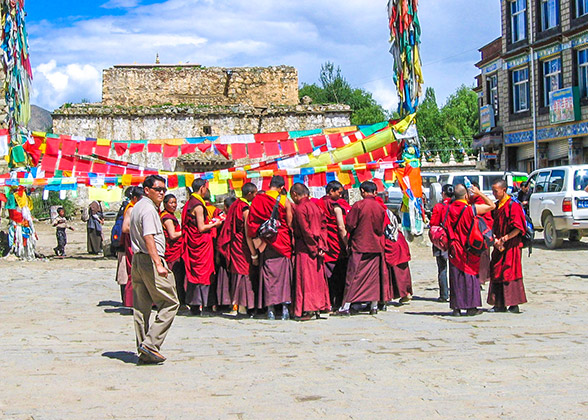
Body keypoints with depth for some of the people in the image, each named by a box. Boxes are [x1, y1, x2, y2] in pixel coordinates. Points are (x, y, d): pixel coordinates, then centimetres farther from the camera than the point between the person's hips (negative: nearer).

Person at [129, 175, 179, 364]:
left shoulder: (137, 207, 19)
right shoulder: (148, 209, -13)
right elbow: (149, 238, -23)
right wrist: (158, 264, -28)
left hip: (137, 259, 10)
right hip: (150, 260, -10)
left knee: (141, 307, 9)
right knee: (170, 303, -4)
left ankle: (144, 352, 13)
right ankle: (151, 343, -11)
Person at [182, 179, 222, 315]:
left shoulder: (189, 204, 13)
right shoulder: (198, 206, -16)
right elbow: (201, 228, -18)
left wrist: (209, 222, 19)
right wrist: (215, 224, -5)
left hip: (191, 243, 9)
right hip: (201, 244, -9)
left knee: (194, 273, 12)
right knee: (202, 273, -5)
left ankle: (192, 304, 15)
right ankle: (198, 305, -5)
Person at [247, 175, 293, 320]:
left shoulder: (257, 200, 0)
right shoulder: (285, 201, -6)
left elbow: (251, 223, 2)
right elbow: (290, 223, -4)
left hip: (265, 242, 2)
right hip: (282, 242, -2)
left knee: (268, 274, 5)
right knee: (283, 273, 4)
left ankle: (270, 309, 1)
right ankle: (285, 307, -3)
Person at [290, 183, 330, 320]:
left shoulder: (299, 208, -12)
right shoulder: (315, 206, 11)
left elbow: (305, 230, -17)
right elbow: (323, 226, 8)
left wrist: (313, 248, -11)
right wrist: (321, 246, 4)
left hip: (305, 248, -7)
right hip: (317, 248, 7)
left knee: (305, 278, -4)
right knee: (317, 278, 11)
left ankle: (307, 310, -5)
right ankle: (318, 308, 15)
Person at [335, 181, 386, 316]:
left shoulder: (358, 205, -11)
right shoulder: (380, 208, 3)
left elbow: (349, 226, -9)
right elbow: (381, 229, 10)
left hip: (359, 246, -4)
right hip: (376, 246, 4)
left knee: (353, 276, -2)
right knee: (374, 275, 9)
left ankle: (346, 307, -3)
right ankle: (374, 306, 11)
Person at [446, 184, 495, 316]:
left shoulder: (449, 209, -1)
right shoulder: (471, 209, -14)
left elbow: (446, 228, 9)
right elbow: (492, 206, -5)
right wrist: (479, 193, 1)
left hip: (454, 249, 4)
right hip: (469, 250, -4)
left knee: (456, 277, 8)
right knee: (470, 276, 5)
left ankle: (456, 307, 8)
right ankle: (471, 307, 6)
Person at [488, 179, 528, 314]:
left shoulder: (513, 205, -13)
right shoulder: (497, 206, 12)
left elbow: (518, 228, -17)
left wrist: (504, 239, -20)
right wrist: (494, 238, 1)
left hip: (511, 245, -8)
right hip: (499, 245, 8)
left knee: (510, 272, -7)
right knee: (497, 273, 7)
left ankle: (514, 304, -2)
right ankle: (500, 304, 12)